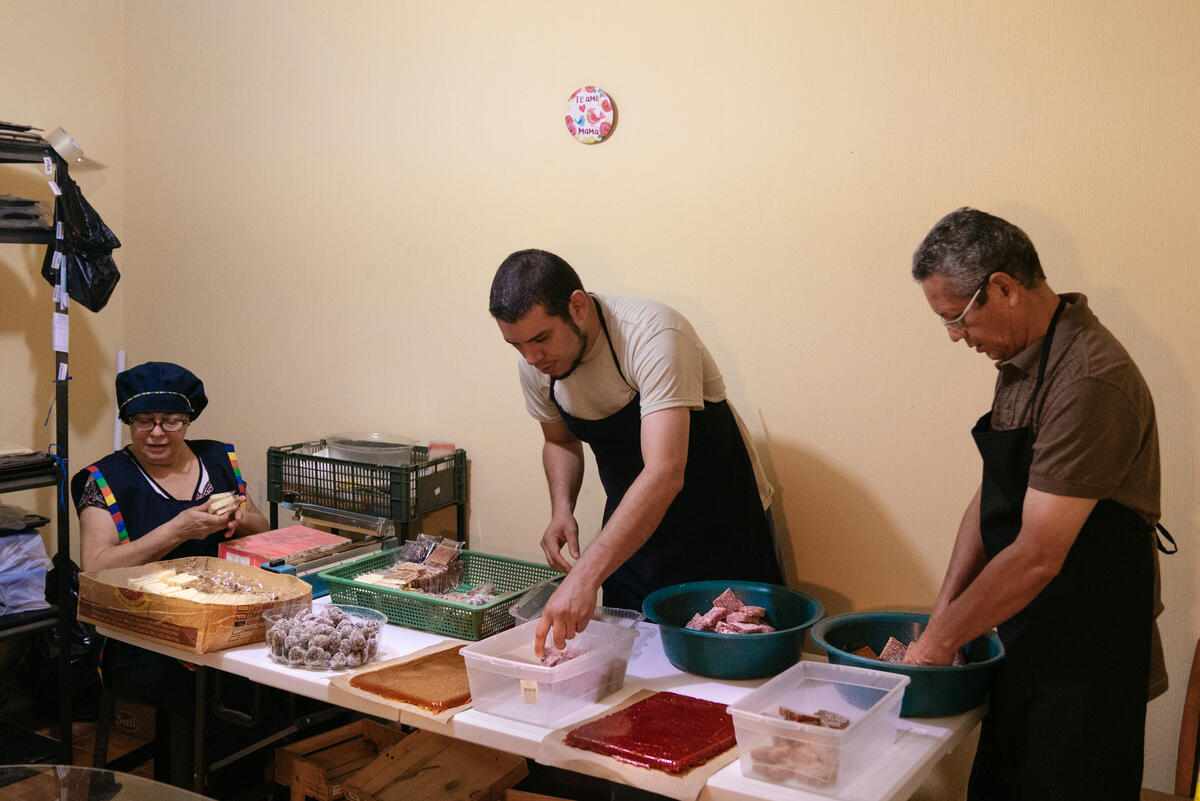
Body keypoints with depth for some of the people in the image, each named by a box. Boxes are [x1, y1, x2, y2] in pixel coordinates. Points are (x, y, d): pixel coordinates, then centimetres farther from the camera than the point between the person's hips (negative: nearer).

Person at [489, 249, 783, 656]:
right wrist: (562, 510, -10)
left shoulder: (652, 335, -31)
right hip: (630, 527, 5)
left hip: (722, 523, -5)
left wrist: (586, 575, -48)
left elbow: (664, 473, -41)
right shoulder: (536, 362, -10)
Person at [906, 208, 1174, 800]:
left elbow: (1037, 556, -26)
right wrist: (943, 614, 3)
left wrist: (939, 642, -16)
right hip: (1025, 637, 9)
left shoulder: (1088, 382, -26)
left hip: (1084, 654, -9)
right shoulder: (1020, 362, 5)